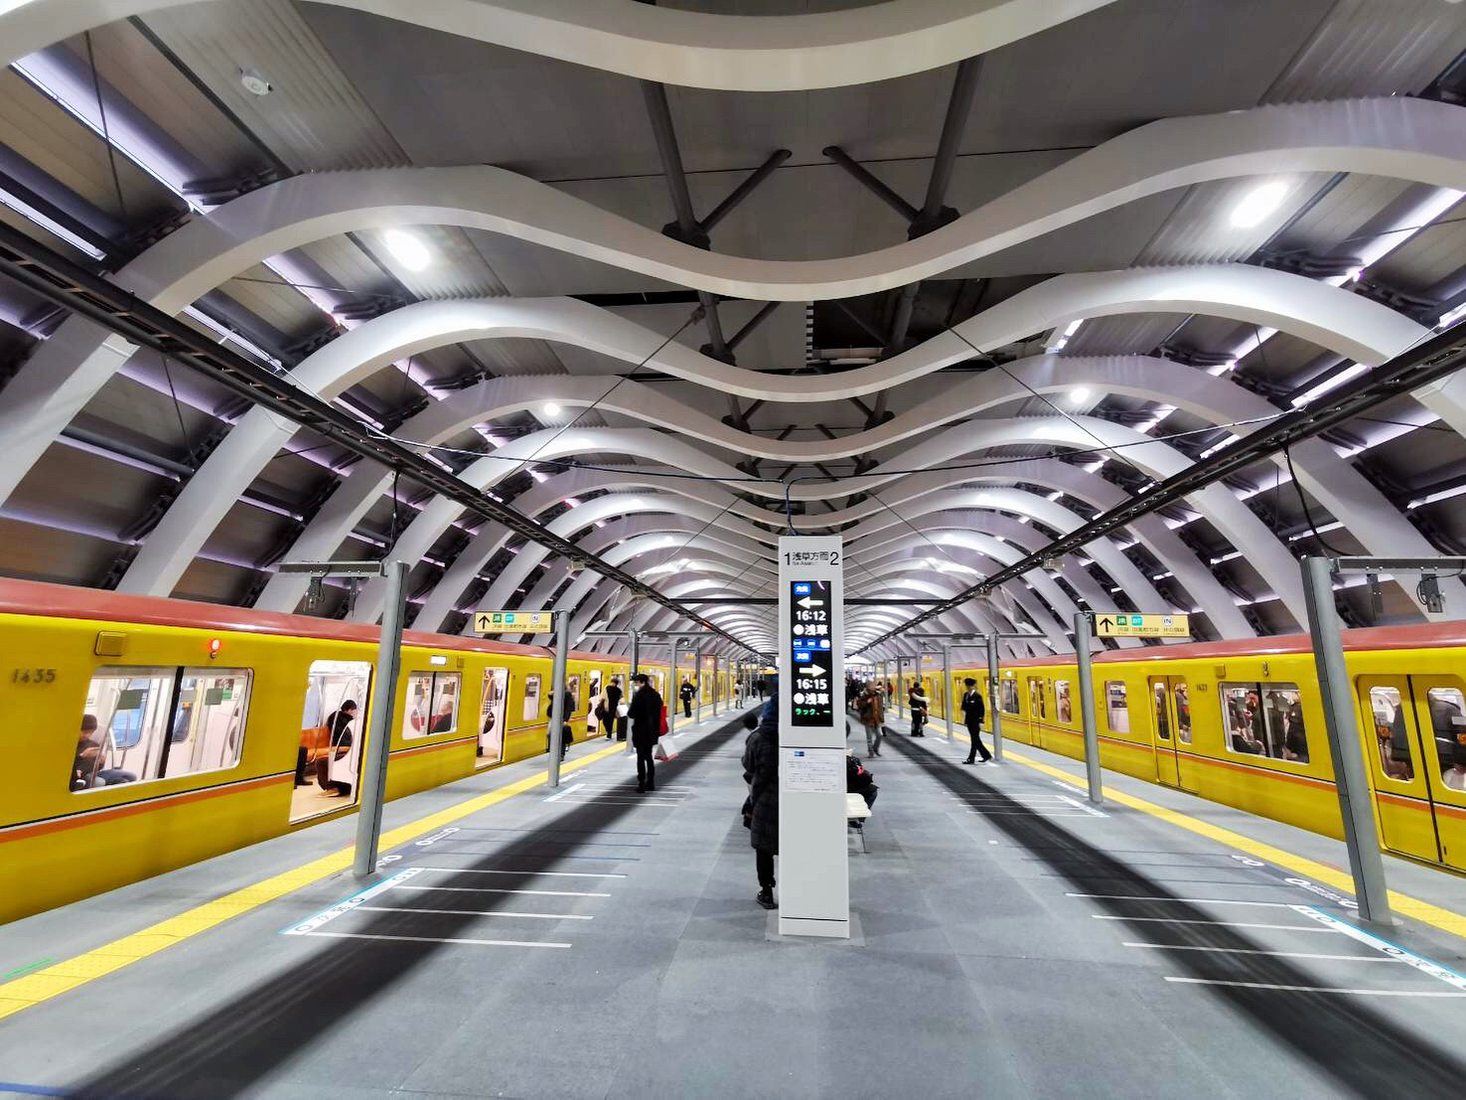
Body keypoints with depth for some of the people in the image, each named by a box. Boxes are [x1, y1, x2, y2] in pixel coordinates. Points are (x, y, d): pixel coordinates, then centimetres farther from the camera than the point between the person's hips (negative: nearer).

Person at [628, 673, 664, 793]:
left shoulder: (639, 695, -16)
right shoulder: (655, 695, 5)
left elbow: (632, 714, -18)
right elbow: (658, 713, 8)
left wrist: (628, 714, 4)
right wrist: (656, 729, 13)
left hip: (640, 731, -6)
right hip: (652, 731, 6)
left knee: (641, 757, 2)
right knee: (648, 756, 17)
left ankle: (641, 784, 4)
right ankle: (650, 783, 21)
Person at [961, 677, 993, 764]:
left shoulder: (977, 696, -14)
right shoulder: (966, 695, 7)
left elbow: (982, 710, -14)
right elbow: (964, 707, 14)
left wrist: (981, 722, -16)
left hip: (976, 721, -8)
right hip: (969, 720, 8)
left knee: (975, 740, -1)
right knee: (976, 740, 14)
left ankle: (971, 759, 3)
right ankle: (986, 755, 25)